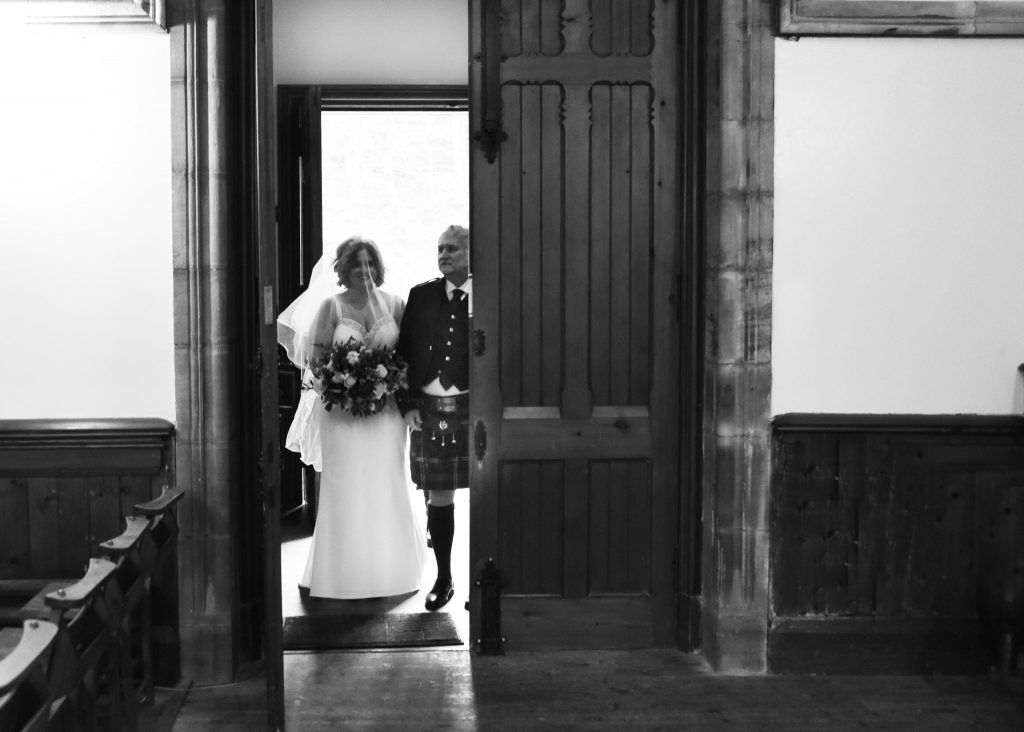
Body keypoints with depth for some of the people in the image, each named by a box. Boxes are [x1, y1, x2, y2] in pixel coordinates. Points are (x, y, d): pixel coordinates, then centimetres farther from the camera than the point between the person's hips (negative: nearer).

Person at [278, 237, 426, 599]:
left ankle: (390, 567, 18)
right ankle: (347, 571, 10)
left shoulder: (394, 303, 5)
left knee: (386, 485, 6)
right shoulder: (332, 305, 0)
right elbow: (316, 355, 1)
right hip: (343, 408, -2)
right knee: (345, 487, 0)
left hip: (386, 408, 2)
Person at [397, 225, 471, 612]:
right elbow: (404, 351, 9)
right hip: (429, 408, 3)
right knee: (438, 498, 8)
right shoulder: (421, 295, 8)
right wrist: (407, 404, 2)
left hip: (474, 407, -2)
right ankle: (443, 579, 21)